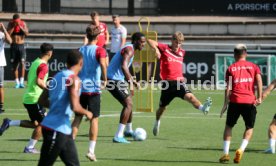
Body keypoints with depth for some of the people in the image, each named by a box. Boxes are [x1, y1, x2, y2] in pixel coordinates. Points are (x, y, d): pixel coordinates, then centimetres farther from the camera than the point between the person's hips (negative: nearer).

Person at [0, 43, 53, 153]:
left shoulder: (35, 63, 13)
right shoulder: (43, 65, -15)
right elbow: (39, 82, -28)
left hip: (27, 98, 9)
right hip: (35, 99, -9)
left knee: (35, 123, 18)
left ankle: (9, 123, 8)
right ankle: (30, 148, 5)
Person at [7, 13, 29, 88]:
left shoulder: (23, 24, 0)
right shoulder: (11, 24, 2)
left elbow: (26, 33, -12)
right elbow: (8, 34, -10)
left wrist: (20, 26, -18)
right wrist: (13, 26, -15)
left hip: (21, 46, -1)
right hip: (13, 46, 1)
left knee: (22, 62, -17)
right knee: (14, 65, 3)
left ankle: (21, 82, -18)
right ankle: (17, 82, 11)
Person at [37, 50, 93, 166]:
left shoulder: (58, 76, 12)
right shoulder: (73, 79, -13)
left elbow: (42, 101, 16)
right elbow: (75, 107, -24)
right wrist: (86, 113, -5)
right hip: (56, 130, -9)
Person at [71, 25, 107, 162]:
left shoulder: (80, 50, 9)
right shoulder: (99, 50, -6)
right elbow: (103, 64, -24)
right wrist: (105, 79, -12)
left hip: (80, 88, 4)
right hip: (94, 89, -4)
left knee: (77, 118, 9)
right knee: (94, 119, 2)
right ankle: (91, 150, -3)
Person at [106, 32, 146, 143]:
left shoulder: (129, 49, 17)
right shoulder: (129, 49, -17)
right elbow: (123, 66, -33)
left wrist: (133, 81, 28)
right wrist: (131, 82, -35)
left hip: (116, 80, 11)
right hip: (114, 80, -11)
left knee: (128, 103, 24)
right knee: (128, 104, -15)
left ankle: (128, 130, 43)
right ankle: (118, 136, -20)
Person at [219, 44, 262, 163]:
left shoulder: (231, 68, 9)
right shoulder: (253, 66, 11)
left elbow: (228, 88, 1)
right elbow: (259, 81, -6)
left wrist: (226, 103, 1)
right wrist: (259, 97, -7)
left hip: (235, 101, 0)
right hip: (250, 102, 0)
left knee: (229, 126, 14)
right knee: (249, 128, 14)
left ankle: (226, 153, 4)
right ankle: (241, 149, -8)